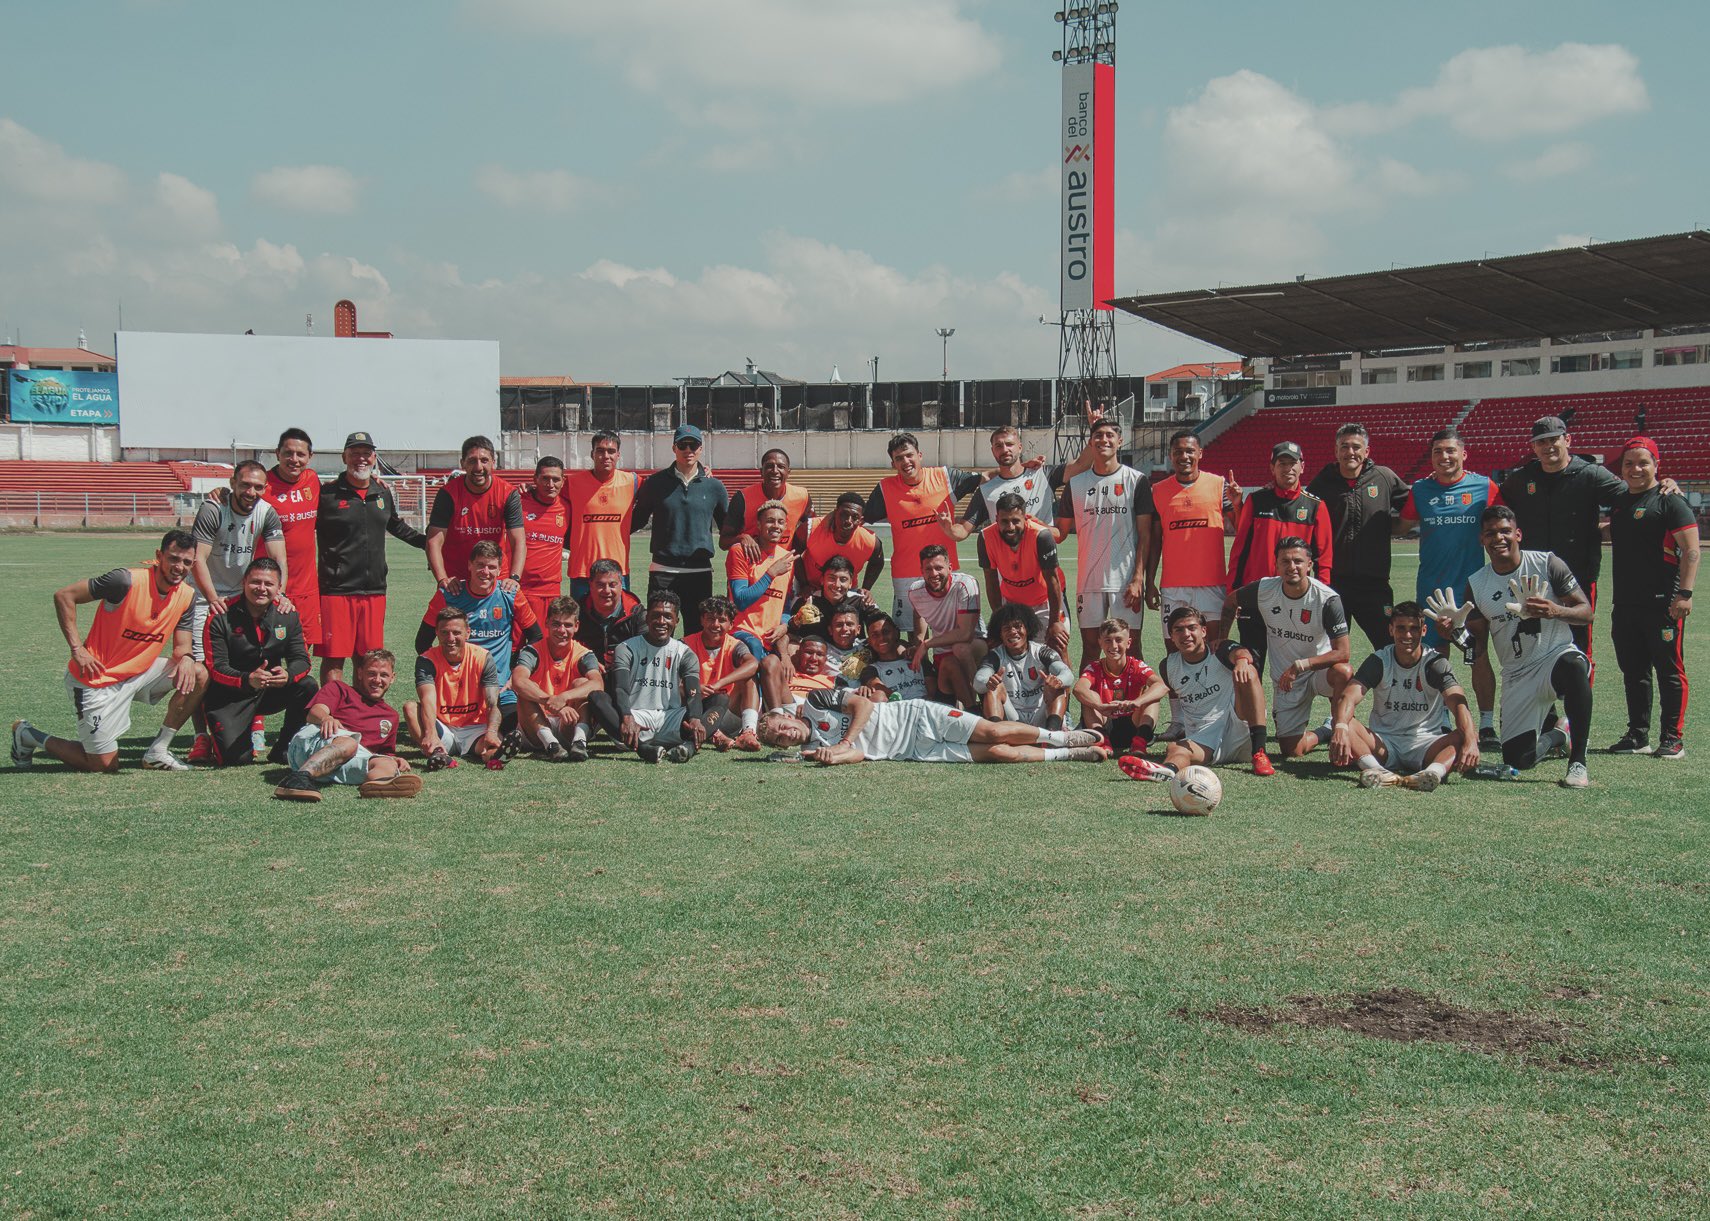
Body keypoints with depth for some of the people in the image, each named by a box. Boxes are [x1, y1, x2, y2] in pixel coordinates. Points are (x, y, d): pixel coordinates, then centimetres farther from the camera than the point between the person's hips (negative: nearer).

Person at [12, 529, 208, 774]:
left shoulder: (187, 596, -1)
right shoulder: (127, 581, -21)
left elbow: (181, 646, 6)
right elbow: (63, 595, -17)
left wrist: (186, 658, -20)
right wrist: (76, 648, -19)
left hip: (140, 671, 7)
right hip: (98, 678, -7)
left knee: (198, 675, -10)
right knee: (105, 765, -4)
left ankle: (157, 752, -1)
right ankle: (28, 735, 19)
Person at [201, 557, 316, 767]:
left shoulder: (288, 616, -3)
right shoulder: (221, 618, -14)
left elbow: (301, 659, -7)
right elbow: (216, 668, -18)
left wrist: (288, 675, -32)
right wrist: (248, 679, -39)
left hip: (270, 692, 4)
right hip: (228, 697, -4)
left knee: (307, 687, -23)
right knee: (236, 756, -22)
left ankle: (283, 750, -6)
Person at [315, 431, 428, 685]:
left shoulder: (384, 493, 13)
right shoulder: (327, 493, -2)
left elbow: (397, 527, 30)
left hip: (374, 589, 5)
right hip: (337, 589, -4)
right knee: (334, 658, -4)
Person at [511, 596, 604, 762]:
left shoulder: (583, 655, -2)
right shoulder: (532, 652, -6)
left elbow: (598, 684, -24)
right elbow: (518, 681, -28)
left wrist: (564, 697, -40)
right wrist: (551, 702, -41)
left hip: (568, 728, 1)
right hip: (536, 726, -1)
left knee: (581, 683, -19)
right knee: (526, 693, -25)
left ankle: (580, 741, -38)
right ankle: (550, 743, -43)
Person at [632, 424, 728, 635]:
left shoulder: (714, 486, 6)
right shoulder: (655, 482, 4)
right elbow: (637, 519, 12)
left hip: (700, 572, 1)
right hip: (663, 571, -1)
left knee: (698, 633, 6)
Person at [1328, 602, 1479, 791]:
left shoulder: (1435, 663, -5)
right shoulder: (1379, 661, -3)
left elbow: (1459, 704, -22)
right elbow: (1349, 696, -19)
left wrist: (1471, 741, -42)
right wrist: (1340, 729, -42)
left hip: (1426, 743, -1)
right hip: (1383, 743, 1)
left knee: (1464, 736, -29)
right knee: (1346, 725, -27)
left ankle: (1434, 771, -57)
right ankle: (1377, 770, -51)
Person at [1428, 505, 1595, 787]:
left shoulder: (1547, 564, -4)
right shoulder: (1475, 585, 4)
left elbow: (1586, 612, -6)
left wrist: (1556, 611, -27)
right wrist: (1456, 629, -15)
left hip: (1555, 655, -3)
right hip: (1516, 675, 3)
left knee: (1574, 665, -42)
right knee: (1517, 760, -7)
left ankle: (1578, 762, -28)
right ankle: (1557, 731, 30)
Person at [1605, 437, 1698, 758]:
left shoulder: (1670, 501, -6)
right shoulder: (1617, 501, 15)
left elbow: (1691, 549, -12)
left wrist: (1684, 593, -19)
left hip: (1663, 604, -7)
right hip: (1625, 604, 7)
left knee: (1670, 672, -1)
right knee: (1633, 672, 12)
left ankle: (1673, 737, 4)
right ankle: (1638, 735, 20)